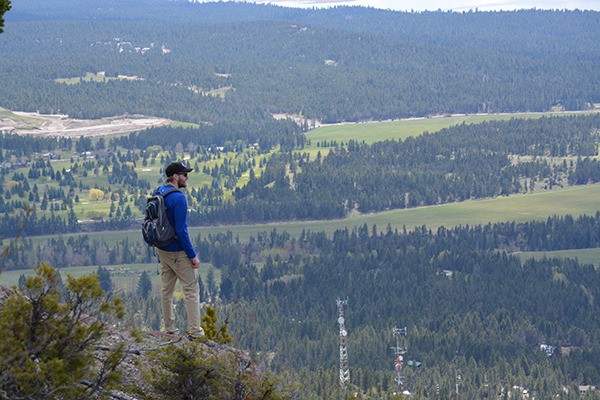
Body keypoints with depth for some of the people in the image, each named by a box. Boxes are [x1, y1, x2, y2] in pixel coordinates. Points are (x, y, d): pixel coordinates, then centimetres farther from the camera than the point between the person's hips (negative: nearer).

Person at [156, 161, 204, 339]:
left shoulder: (159, 192, 4)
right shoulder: (178, 198, -22)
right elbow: (181, 231, -22)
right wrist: (193, 256, -15)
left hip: (162, 249, 8)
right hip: (178, 251, -8)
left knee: (167, 289, 14)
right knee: (191, 289, 1)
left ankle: (169, 329, 20)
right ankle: (195, 331, 2)